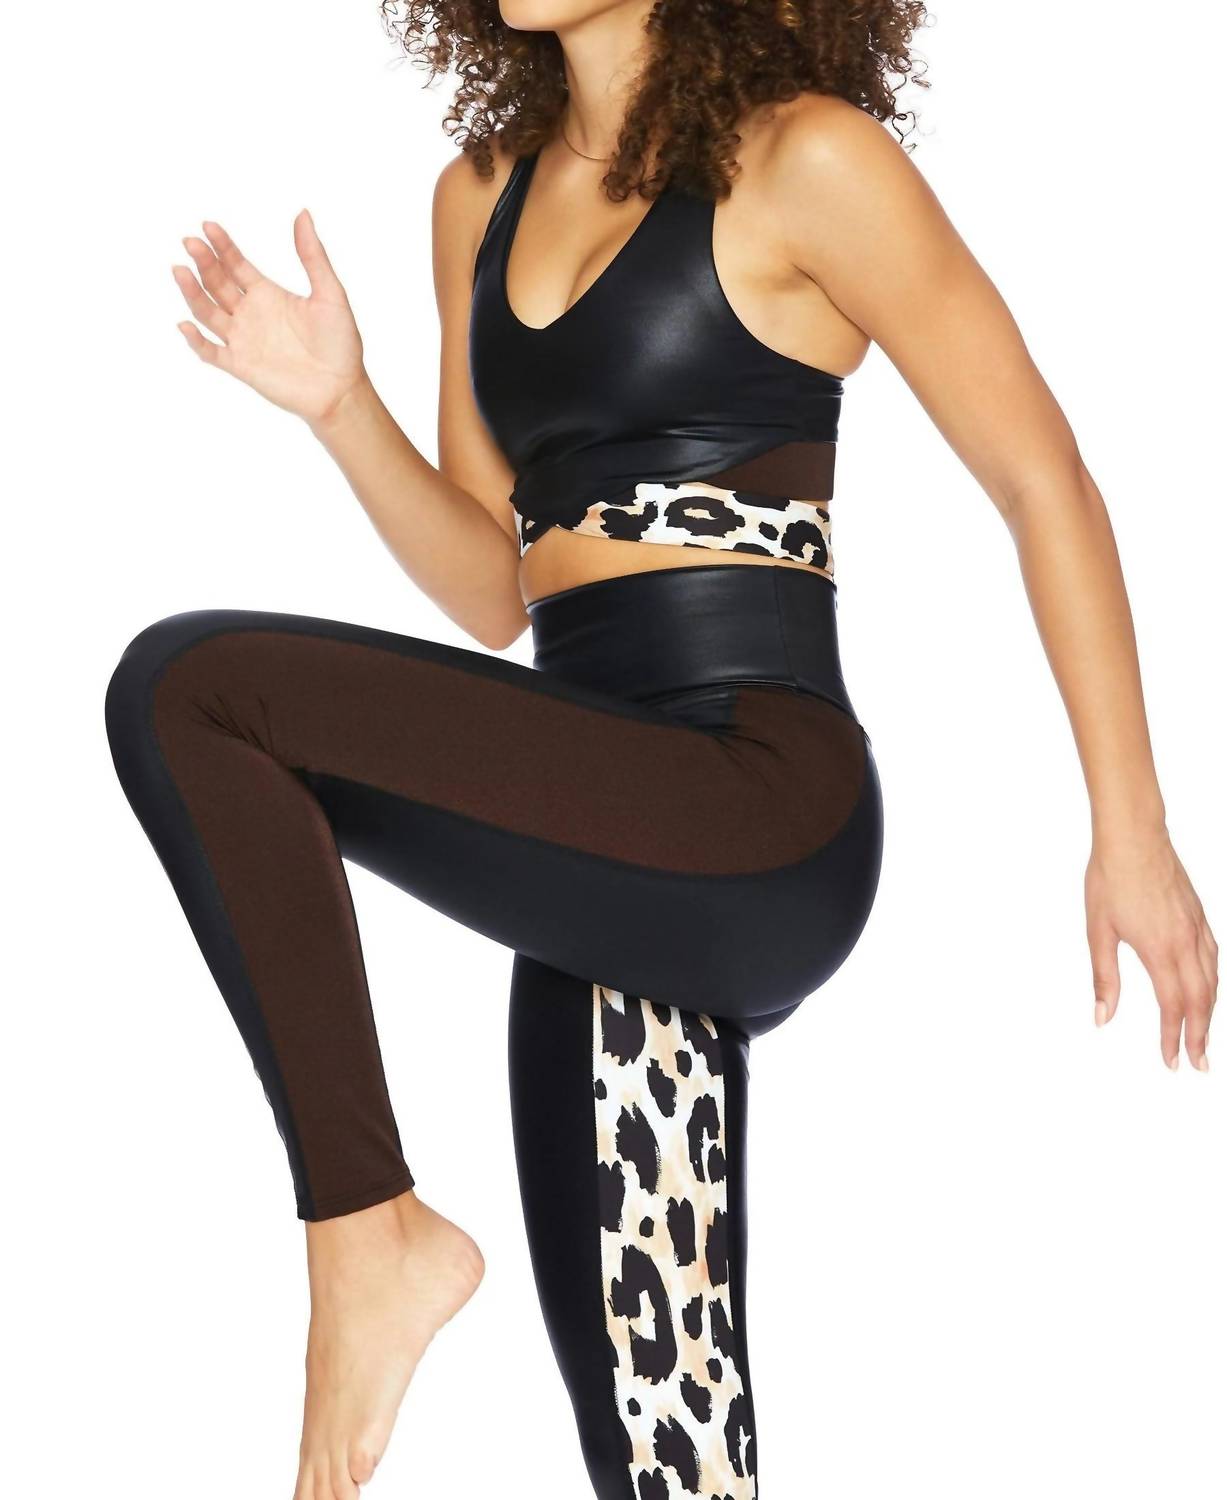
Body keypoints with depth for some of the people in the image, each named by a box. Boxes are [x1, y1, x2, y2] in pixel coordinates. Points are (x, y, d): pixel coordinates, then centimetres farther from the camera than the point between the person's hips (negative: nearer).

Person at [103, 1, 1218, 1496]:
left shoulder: (804, 161, -4)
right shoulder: (484, 194, 16)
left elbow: (1044, 486, -3)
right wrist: (342, 410, 0)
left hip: (760, 802, -7)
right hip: (612, 845, 7)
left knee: (184, 688, -20)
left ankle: (369, 1230, -11)